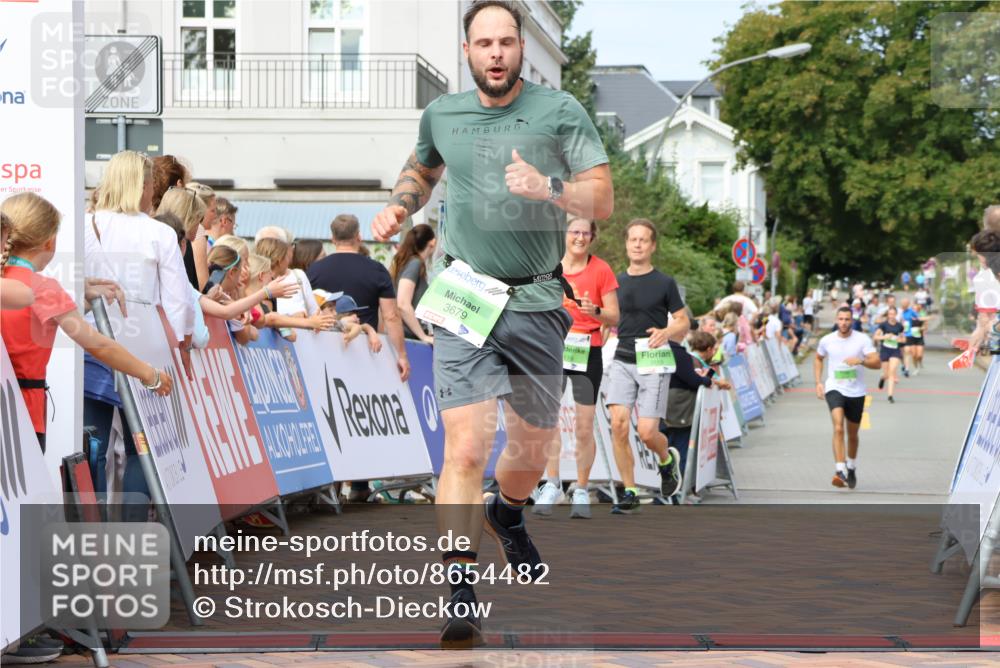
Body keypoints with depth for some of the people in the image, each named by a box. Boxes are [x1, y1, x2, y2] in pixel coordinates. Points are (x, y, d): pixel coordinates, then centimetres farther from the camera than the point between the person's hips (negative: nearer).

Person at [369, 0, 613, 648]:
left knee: (534, 445, 14)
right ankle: (462, 594, -14)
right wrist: (399, 208, 8)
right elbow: (421, 170, 28)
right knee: (465, 447, -15)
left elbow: (603, 200, -6)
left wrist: (548, 189, -24)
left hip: (537, 302, 1)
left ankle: (509, 512, 49)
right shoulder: (441, 115, 6)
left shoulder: (560, 111, -2)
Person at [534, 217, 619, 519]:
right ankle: (552, 485, -3)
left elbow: (614, 317, -3)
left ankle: (581, 492, 8)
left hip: (587, 352, -2)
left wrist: (595, 311, -20)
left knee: (584, 427, 0)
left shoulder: (601, 269, -1)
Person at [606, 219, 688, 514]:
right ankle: (629, 492, -2)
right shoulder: (617, 282, 12)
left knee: (647, 432, -9)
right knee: (618, 423, -13)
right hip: (623, 359, 3)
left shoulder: (664, 283, 1)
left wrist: (666, 332, -17)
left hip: (654, 361, -3)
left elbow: (684, 322, 3)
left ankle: (668, 459, 27)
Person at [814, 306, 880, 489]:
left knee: (853, 434, 14)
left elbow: (877, 363, -9)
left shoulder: (863, 340, -4)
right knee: (838, 428, -23)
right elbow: (818, 359, 19)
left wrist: (861, 361, -28)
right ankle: (840, 470, -31)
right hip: (834, 389, -1)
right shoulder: (827, 340, 1)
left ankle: (852, 468, 38)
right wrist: (818, 382, 8)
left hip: (856, 392, 1)